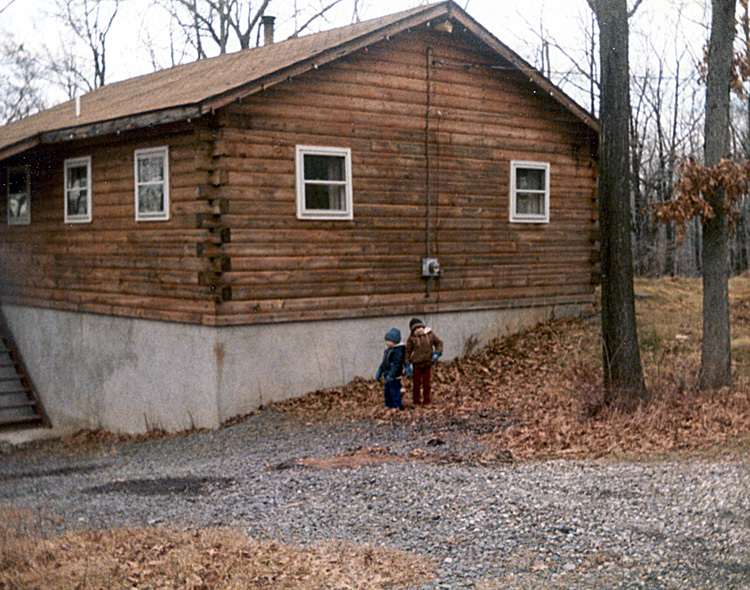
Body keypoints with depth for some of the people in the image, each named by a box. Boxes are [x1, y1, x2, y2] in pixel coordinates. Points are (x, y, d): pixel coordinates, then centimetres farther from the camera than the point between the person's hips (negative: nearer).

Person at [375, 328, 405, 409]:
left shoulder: (398, 351, -18)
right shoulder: (388, 349, 12)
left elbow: (396, 365, -24)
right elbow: (384, 363, 22)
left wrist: (390, 375, -30)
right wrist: (379, 372, 19)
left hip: (394, 377, -10)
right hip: (387, 376, 10)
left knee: (395, 392, -3)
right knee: (387, 392, 17)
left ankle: (397, 408, 5)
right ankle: (388, 406, 29)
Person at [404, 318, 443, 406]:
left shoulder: (430, 334, -1)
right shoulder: (412, 338, -7)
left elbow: (439, 343, 11)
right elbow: (407, 351, -2)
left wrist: (437, 353, -6)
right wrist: (407, 365, -9)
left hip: (427, 364, 2)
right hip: (416, 365, -2)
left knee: (427, 384, 8)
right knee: (416, 384, 4)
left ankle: (426, 401, 19)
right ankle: (416, 402, 16)